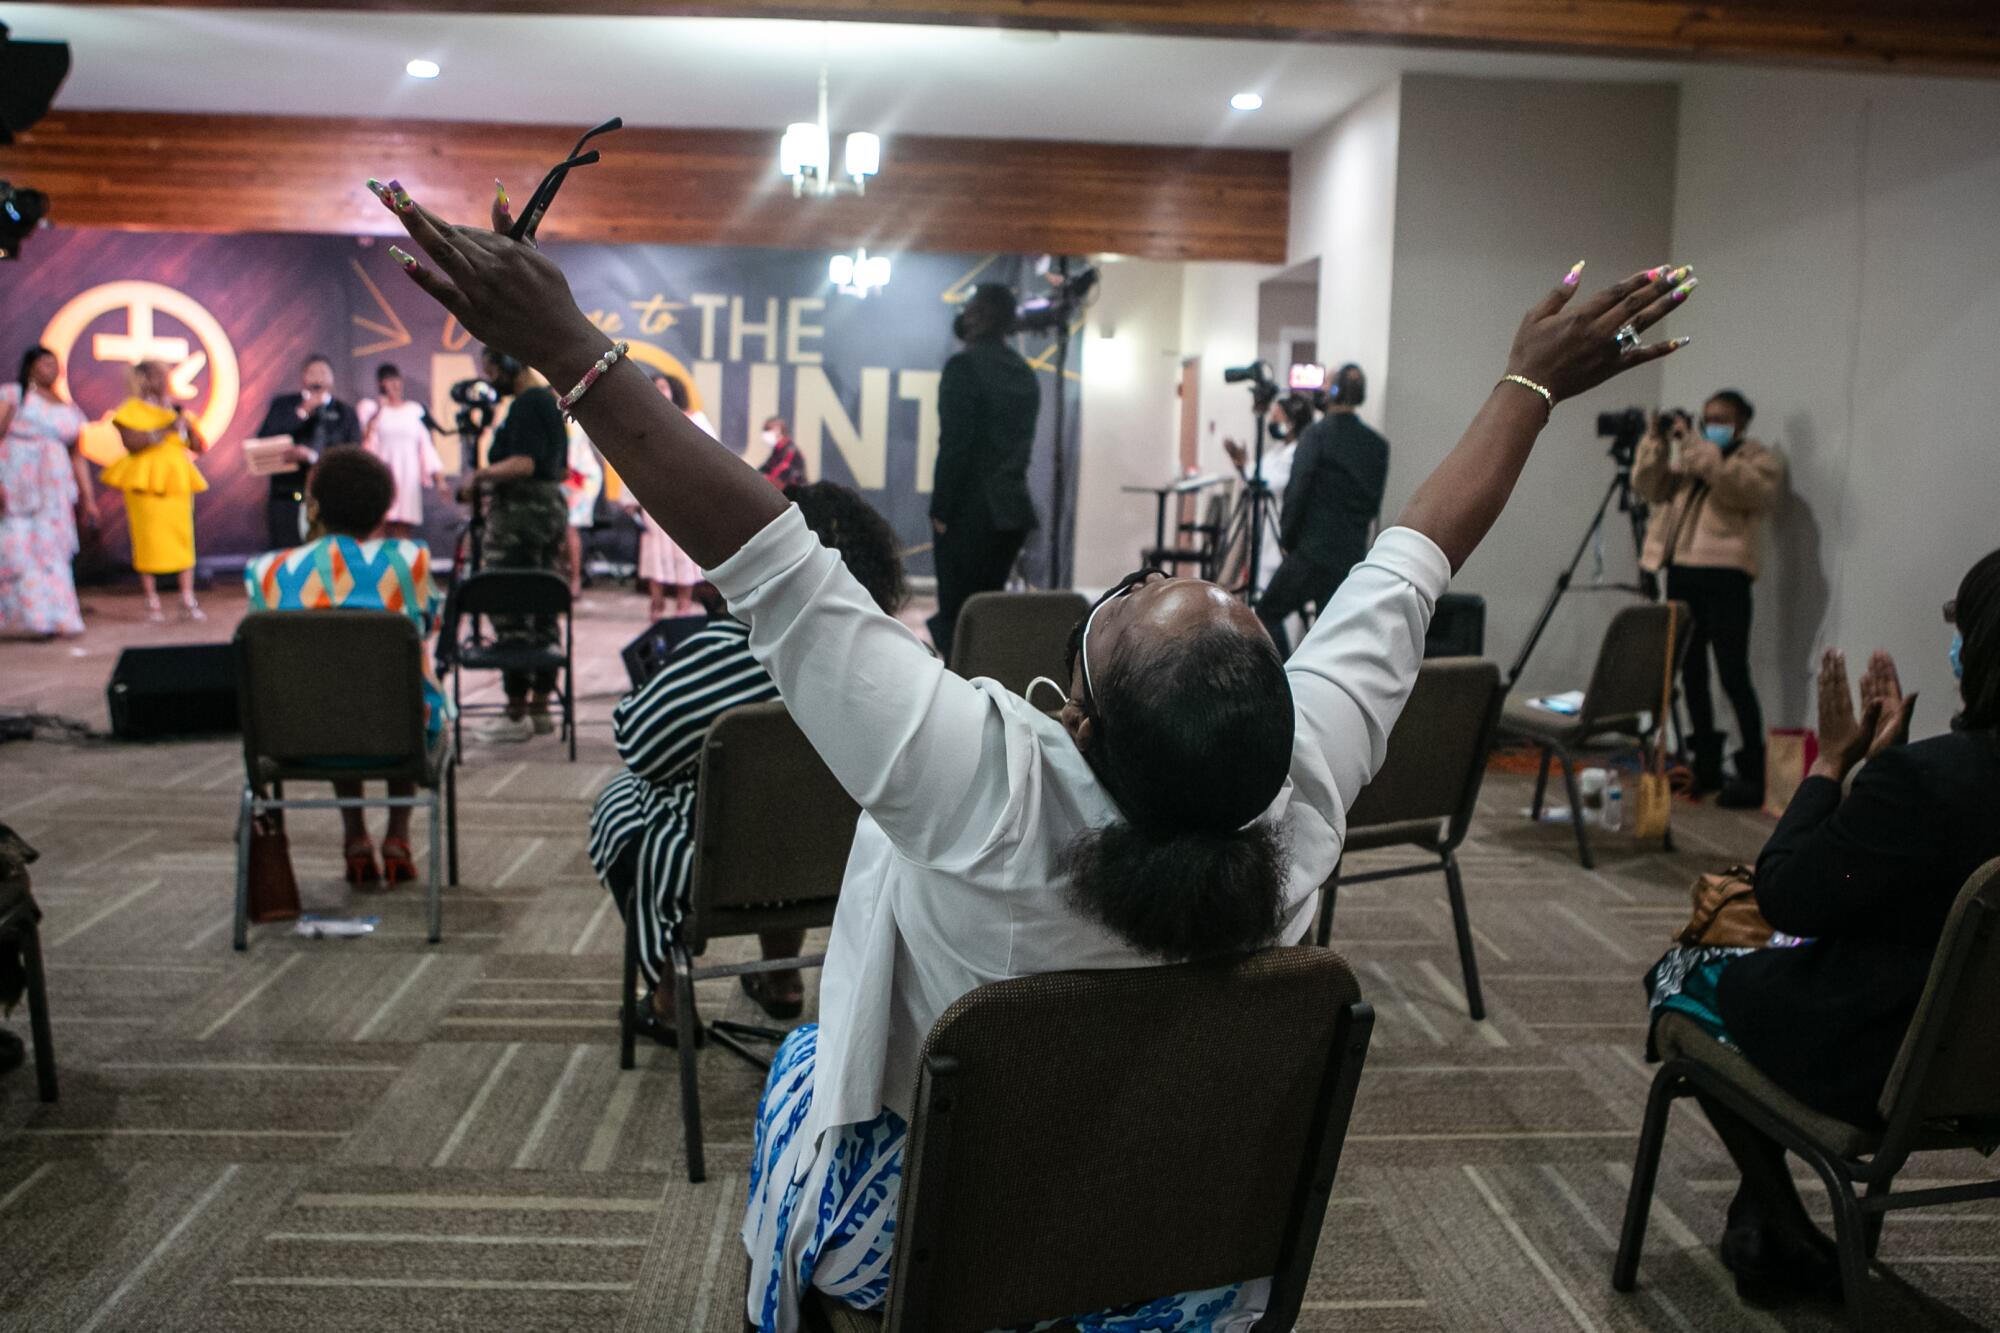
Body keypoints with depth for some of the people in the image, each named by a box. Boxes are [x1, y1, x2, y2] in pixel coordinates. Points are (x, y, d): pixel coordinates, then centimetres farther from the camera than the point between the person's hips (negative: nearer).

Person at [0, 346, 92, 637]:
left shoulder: (69, 410, 16)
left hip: (52, 491, 4)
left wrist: (87, 498, 12)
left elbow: (77, 457, 18)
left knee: (52, 550, -2)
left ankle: (50, 620, -2)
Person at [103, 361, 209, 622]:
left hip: (176, 480, 4)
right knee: (148, 539, -5)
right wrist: (165, 429, -17)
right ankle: (152, 602, 1)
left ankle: (188, 601, -3)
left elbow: (198, 447, 12)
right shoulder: (132, 409, 2)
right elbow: (131, 442, -14)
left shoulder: (175, 409, 16)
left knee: (183, 537, -3)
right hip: (145, 480, -4)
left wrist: (186, 424, -5)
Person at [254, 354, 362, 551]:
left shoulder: (345, 414, 10)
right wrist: (302, 412, -4)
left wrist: (312, 456, -13)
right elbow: (263, 440, -1)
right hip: (286, 499, 1)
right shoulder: (282, 405, 13)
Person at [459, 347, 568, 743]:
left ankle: (517, 713, -5)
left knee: (511, 614, -7)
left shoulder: (526, 404, -13)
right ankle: (541, 707, 16)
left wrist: (479, 476, -10)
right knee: (544, 612, 11)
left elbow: (522, 464, -23)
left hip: (521, 511, -10)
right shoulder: (552, 400, 17)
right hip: (552, 506, 10)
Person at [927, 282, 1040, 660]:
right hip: (1013, 508, 8)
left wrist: (941, 510, -12)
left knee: (956, 615, -4)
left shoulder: (964, 366, -11)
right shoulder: (1024, 371, 14)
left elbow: (955, 443, -17)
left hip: (970, 511, -8)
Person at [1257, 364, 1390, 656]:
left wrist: (1288, 537, -2)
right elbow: (1374, 505, 12)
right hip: (1353, 557, 6)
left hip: (1312, 552, -6)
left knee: (1268, 613, 5)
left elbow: (1297, 490, -13)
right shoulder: (1377, 445, 9)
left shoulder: (1317, 434, -8)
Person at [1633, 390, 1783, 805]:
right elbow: (1651, 489, 13)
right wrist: (1657, 443, 1)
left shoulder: (1760, 458, 3)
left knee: (1733, 675, -11)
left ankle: (1753, 774, -7)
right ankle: (1706, 765, 19)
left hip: (1724, 573, -7)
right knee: (1691, 671, 10)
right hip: (1681, 570, 7)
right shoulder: (1687, 455, 22)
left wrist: (1701, 452, -19)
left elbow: (1748, 489, -18)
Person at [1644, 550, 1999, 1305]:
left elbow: (1785, 898, -17)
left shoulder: (1924, 778, -30)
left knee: (1683, 978, 18)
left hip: (1885, 1062, -7)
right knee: (1778, 960, 30)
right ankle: (1764, 1217, 33)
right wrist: (1886, 757, 3)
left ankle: (1785, 1236, 26)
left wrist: (1833, 761, -10)